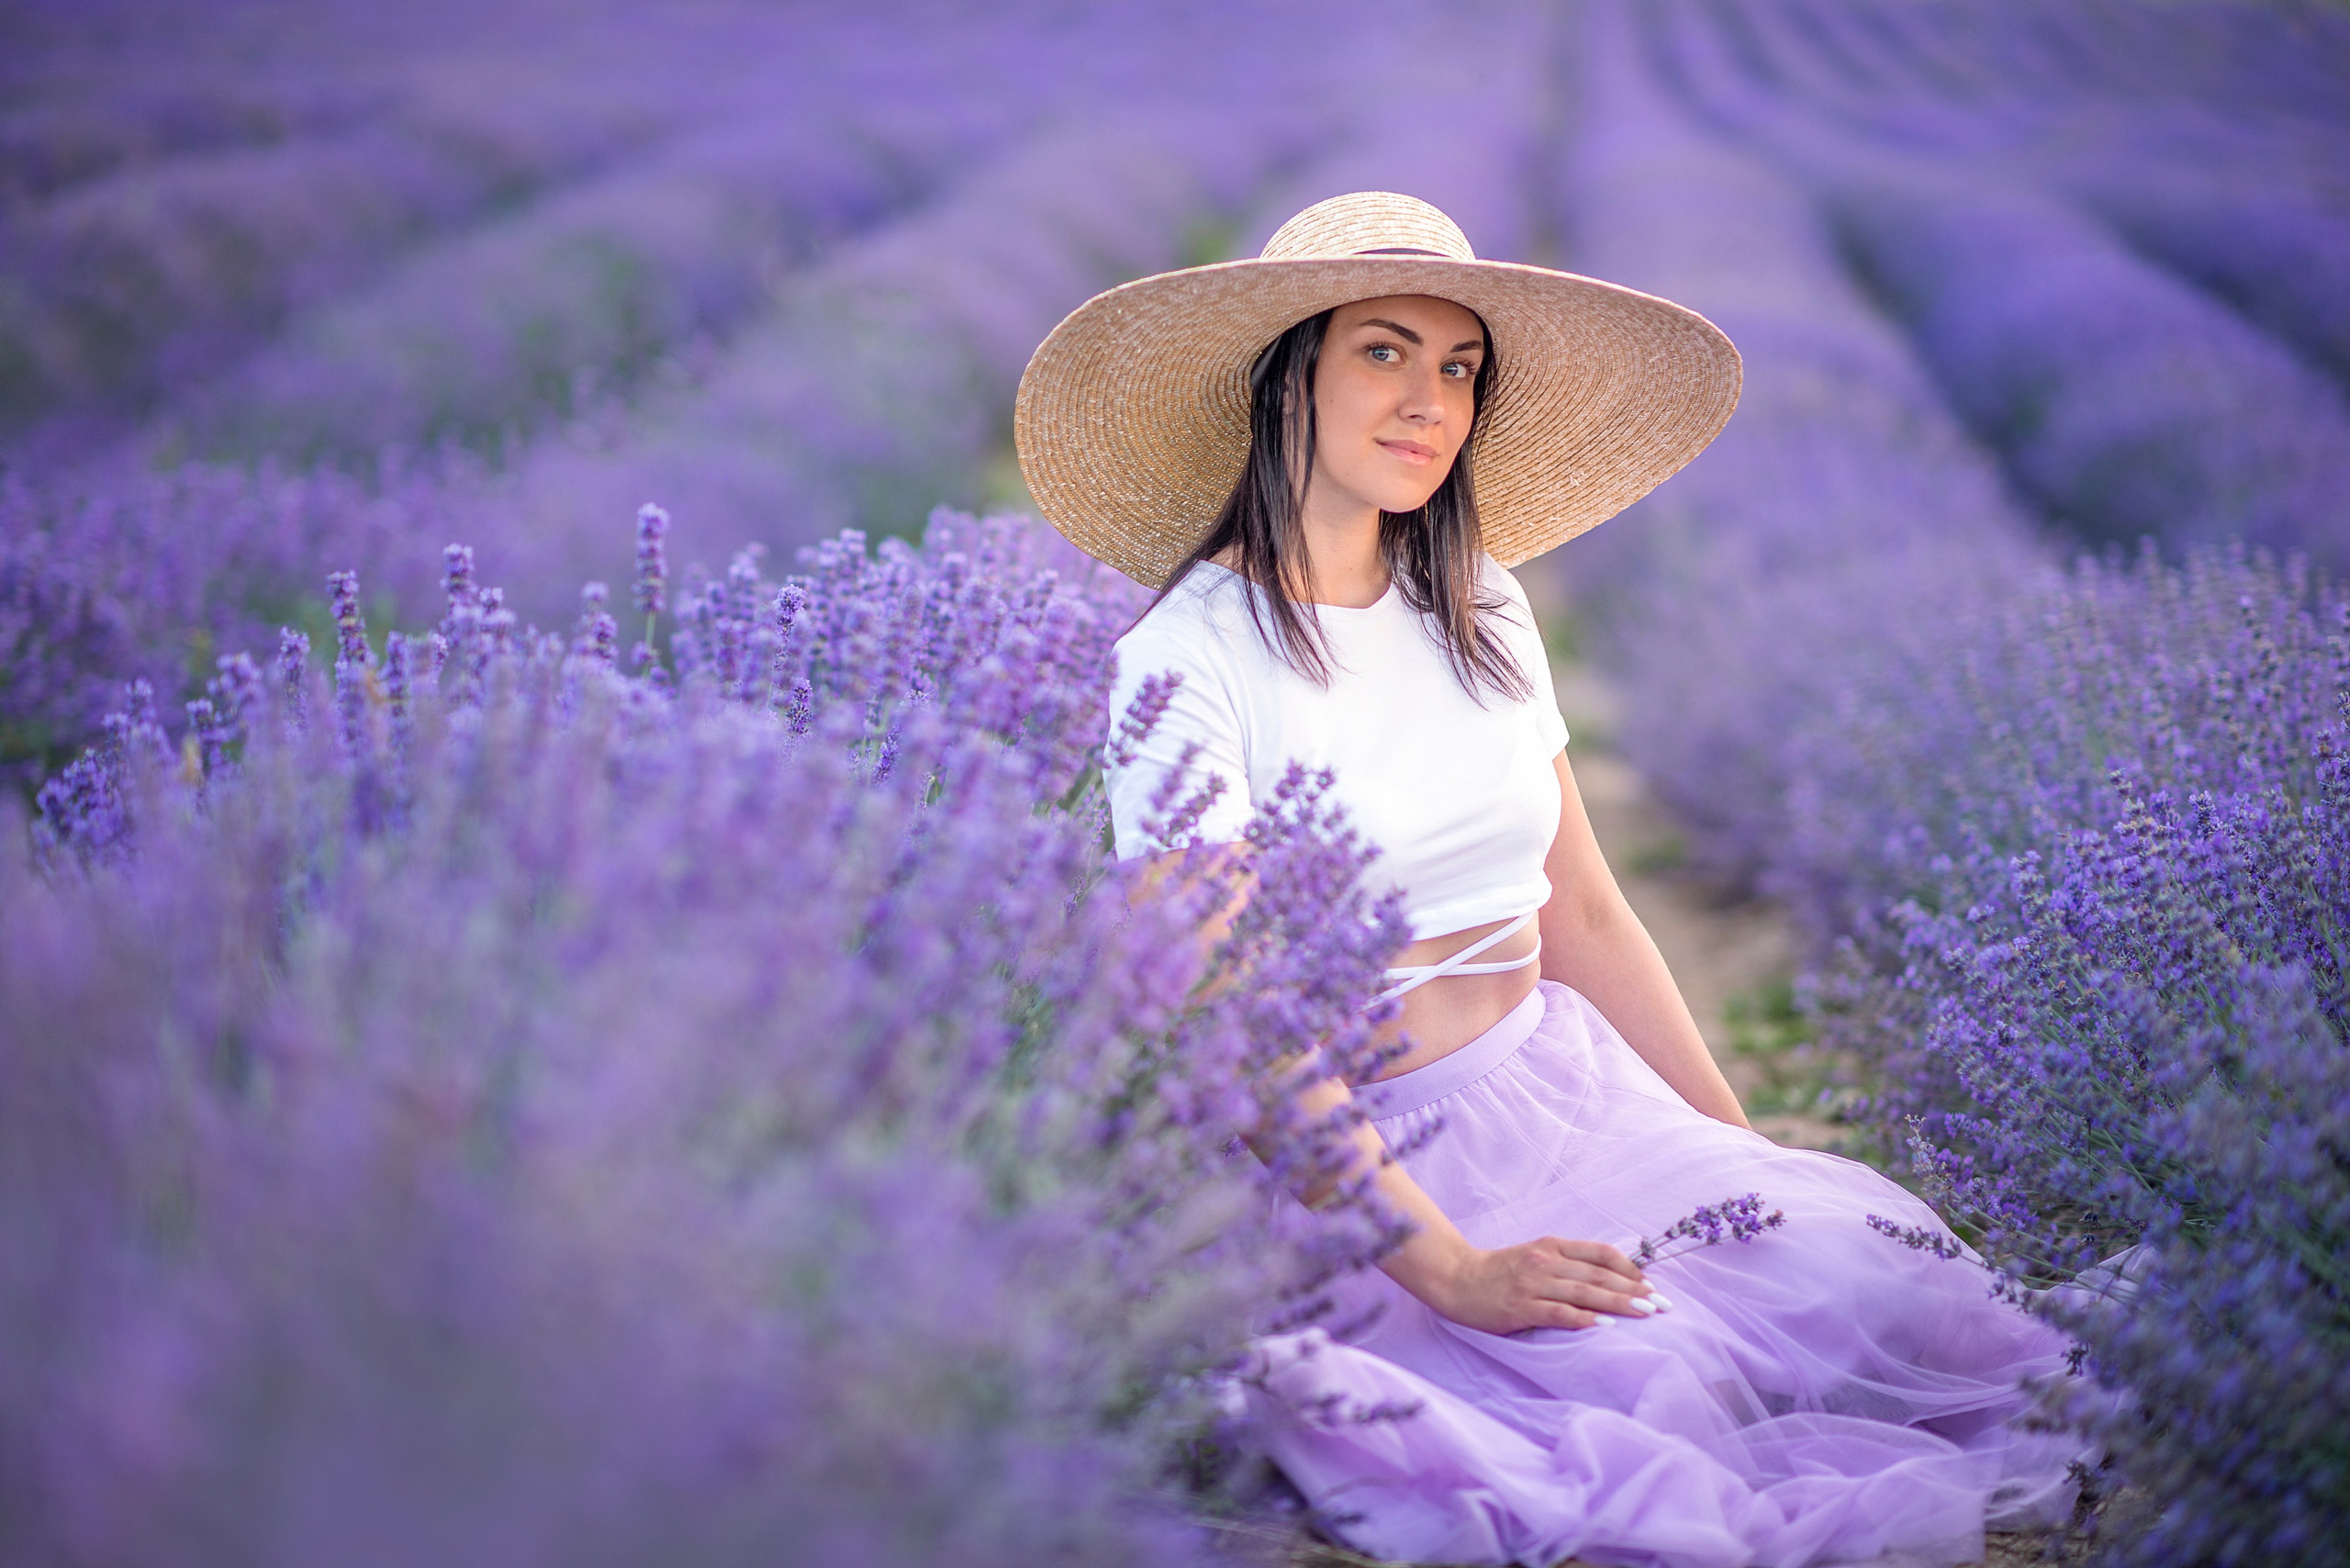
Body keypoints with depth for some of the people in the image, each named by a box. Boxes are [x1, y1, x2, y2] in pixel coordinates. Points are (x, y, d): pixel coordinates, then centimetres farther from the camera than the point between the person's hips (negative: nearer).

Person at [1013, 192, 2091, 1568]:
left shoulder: (1481, 611, 8)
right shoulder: (1189, 655, -12)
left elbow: (1583, 913, 12)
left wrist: (1745, 1146, 6)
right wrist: (1451, 1271, -24)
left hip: (1579, 1088, 6)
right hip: (1368, 1169, -6)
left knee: (1902, 1287, -16)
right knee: (1646, 1391, -29)